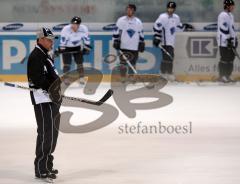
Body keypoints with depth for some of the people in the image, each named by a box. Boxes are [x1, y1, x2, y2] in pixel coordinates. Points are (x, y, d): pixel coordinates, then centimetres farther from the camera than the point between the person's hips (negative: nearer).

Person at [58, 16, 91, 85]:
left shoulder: (84, 29, -22)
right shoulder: (66, 29, -29)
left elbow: (86, 39, -8)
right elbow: (62, 40, -21)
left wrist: (87, 48, -8)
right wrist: (61, 49, -22)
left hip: (77, 47, 2)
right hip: (67, 48, -2)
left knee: (79, 63, 0)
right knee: (67, 64, -8)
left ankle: (82, 78, 9)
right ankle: (66, 79, 1)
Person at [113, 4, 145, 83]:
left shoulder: (138, 22, 8)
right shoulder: (121, 20, 1)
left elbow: (141, 34, 14)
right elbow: (116, 32, 2)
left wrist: (142, 44, 12)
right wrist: (116, 42, -4)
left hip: (134, 47, 2)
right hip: (123, 47, -2)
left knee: (133, 63, 5)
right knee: (123, 63, -3)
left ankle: (131, 77, 16)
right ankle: (123, 77, 4)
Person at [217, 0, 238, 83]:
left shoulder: (230, 15, 18)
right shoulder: (223, 15, -14)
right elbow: (224, 29, -19)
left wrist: (235, 39, 22)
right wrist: (228, 39, -21)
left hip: (230, 41, 10)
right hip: (224, 42, -10)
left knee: (231, 58, 9)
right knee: (224, 59, -7)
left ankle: (228, 76, 14)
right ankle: (221, 76, -1)